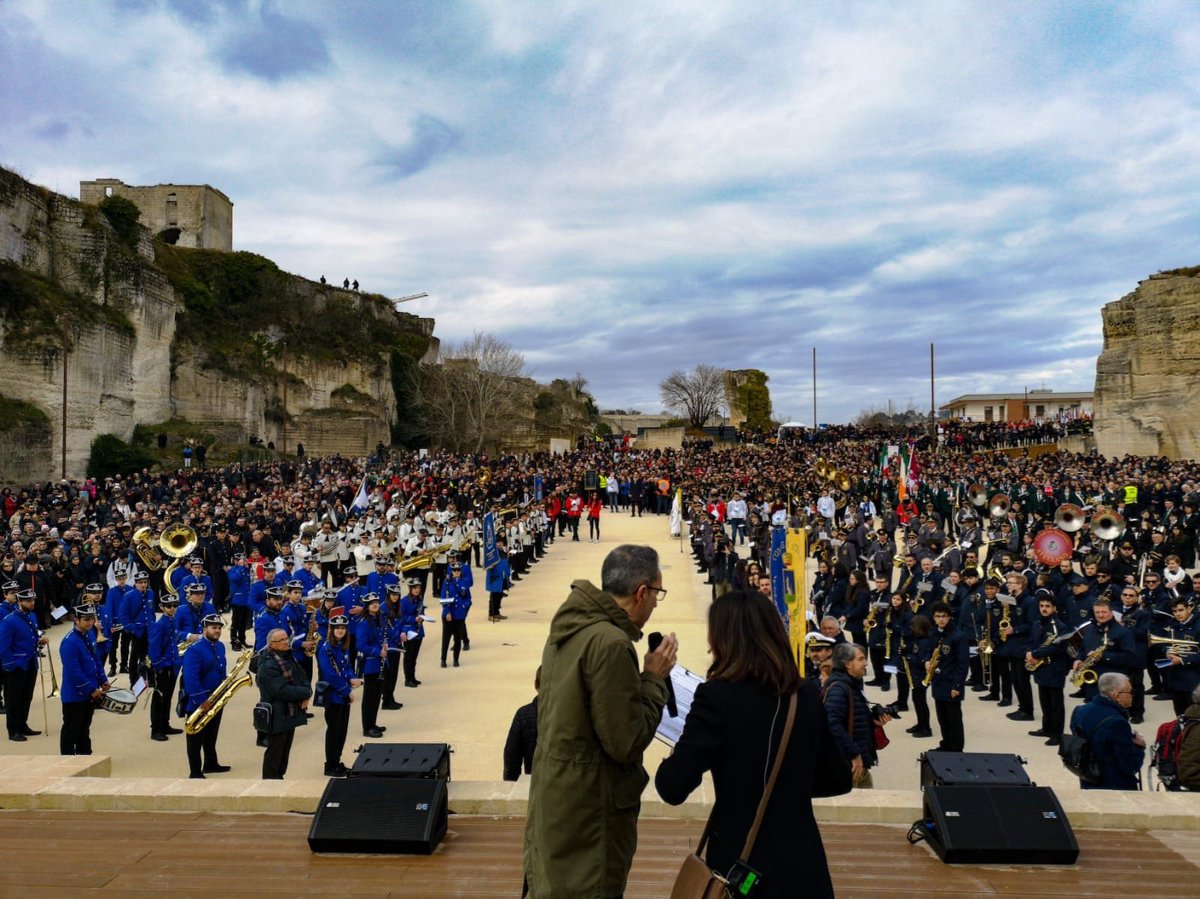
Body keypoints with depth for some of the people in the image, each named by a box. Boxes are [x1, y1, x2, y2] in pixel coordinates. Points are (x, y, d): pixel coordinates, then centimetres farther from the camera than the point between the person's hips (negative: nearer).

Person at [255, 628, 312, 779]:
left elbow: (302, 678, 12)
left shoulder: (288, 658, 9)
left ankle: (279, 777, 29)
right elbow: (282, 691, -27)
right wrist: (306, 693, -17)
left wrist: (306, 695, -8)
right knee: (274, 752, 1)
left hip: (290, 714, 9)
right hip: (277, 717, -9)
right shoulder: (268, 666, -20)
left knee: (284, 751, 17)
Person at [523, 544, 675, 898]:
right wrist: (654, 678, -13)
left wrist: (646, 677, 5)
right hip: (588, 813, -9)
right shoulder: (610, 642, -26)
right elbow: (627, 744, -23)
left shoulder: (567, 627, 2)